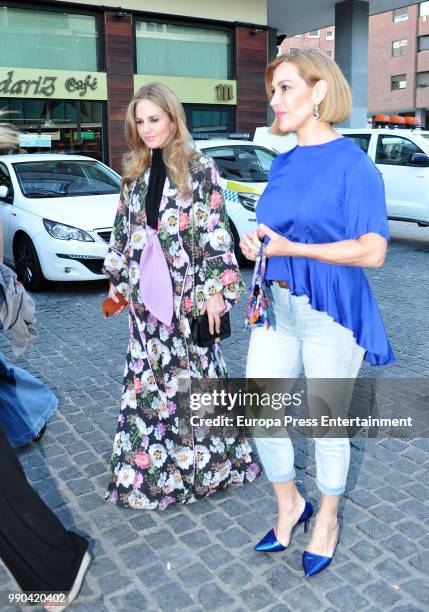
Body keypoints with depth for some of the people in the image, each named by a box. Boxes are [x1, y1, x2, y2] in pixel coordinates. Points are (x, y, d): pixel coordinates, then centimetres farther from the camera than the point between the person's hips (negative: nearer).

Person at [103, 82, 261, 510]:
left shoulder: (200, 170, -6)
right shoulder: (135, 173, 10)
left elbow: (216, 233, -10)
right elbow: (124, 231, 15)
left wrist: (216, 289, -13)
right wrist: (118, 280, 15)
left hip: (187, 293, -5)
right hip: (145, 294, 5)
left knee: (194, 372, 5)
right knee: (147, 376, 11)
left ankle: (203, 460, 25)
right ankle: (149, 464, 28)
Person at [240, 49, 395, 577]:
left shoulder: (353, 163, -11)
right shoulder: (282, 165, 10)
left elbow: (372, 251, -19)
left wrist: (290, 249, -21)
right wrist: (254, 243, -2)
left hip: (330, 314, -6)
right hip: (276, 306, 7)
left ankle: (327, 518, 37)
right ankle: (289, 505, 36)